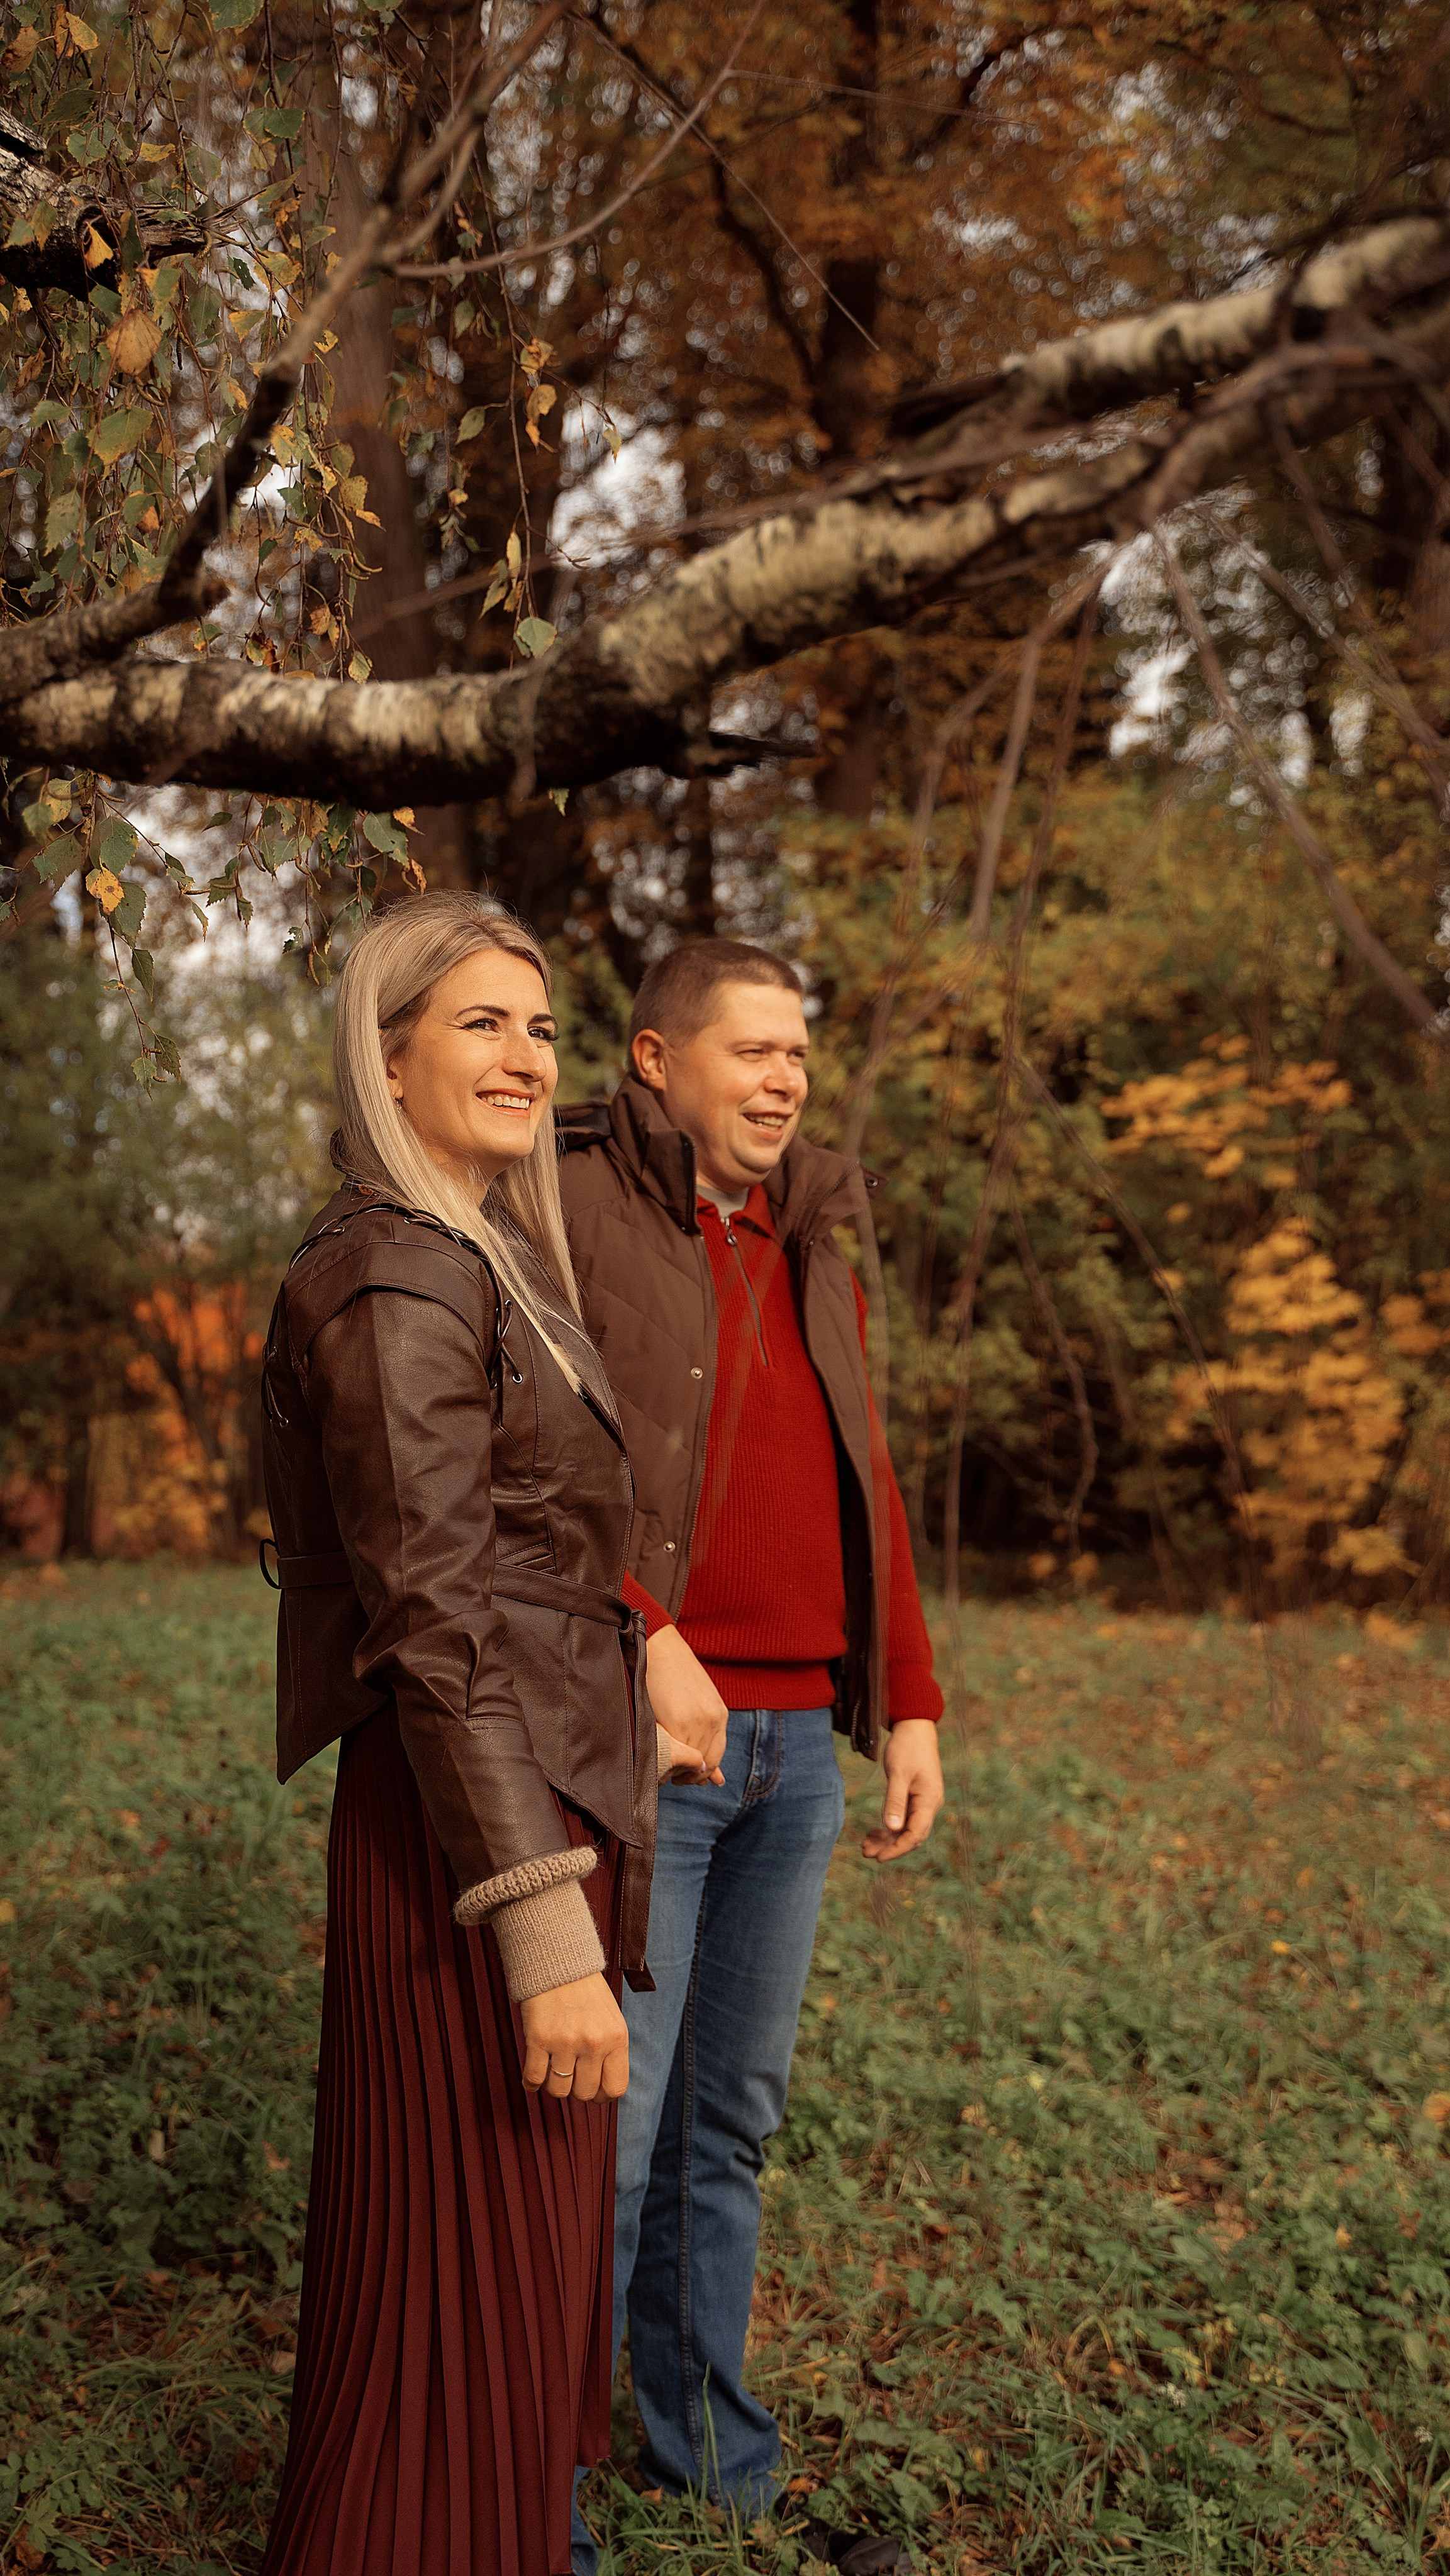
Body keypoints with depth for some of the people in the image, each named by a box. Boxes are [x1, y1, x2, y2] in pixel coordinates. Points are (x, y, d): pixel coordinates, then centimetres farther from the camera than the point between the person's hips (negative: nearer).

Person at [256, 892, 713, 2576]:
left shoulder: (476, 1264, 15)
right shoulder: (395, 1280, -16)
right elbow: (436, 1629, -22)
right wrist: (548, 1932, -25)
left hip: (542, 1805, 10)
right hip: (473, 1840, -10)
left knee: (523, 2262, 21)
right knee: (464, 2292, 2)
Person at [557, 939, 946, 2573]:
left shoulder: (815, 1253, 17)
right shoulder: (572, 1214, -5)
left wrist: (909, 1706, 14)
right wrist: (638, 1633, -23)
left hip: (795, 1747, 7)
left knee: (730, 2121, 16)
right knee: (606, 2134, -3)